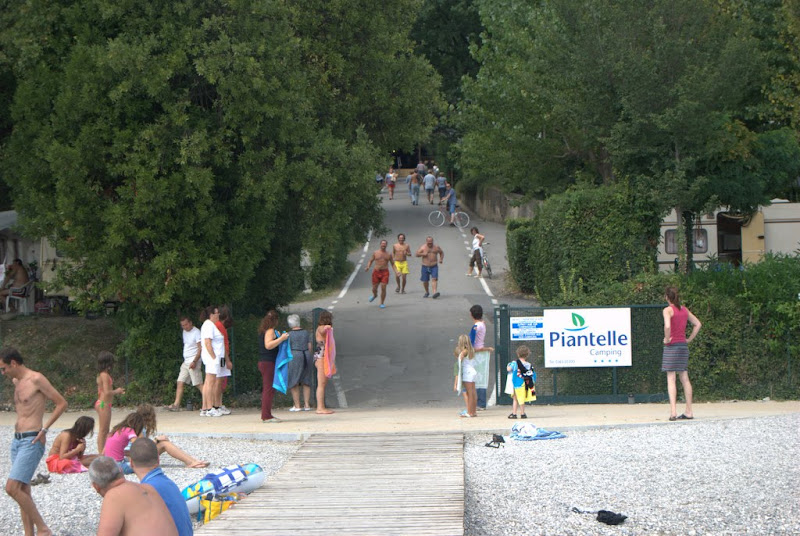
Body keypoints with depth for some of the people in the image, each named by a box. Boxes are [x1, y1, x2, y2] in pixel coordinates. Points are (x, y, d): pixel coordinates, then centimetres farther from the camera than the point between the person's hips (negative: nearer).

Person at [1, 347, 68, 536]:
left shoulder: (36, 379, -12)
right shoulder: (16, 382, 14)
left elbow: (61, 403, -11)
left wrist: (44, 429, -13)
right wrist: (18, 425, 14)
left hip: (32, 442, -9)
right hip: (17, 440, 9)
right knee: (23, 492, 8)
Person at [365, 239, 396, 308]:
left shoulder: (389, 254, 7)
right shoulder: (375, 253, 6)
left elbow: (392, 264, 13)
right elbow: (370, 261, 11)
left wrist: (396, 272, 0)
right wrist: (368, 267, -10)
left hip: (385, 272, -1)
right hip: (376, 272, 1)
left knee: (383, 288, -12)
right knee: (374, 288, 5)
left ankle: (382, 303, 1)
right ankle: (375, 295, 42)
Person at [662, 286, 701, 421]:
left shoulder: (668, 310, -10)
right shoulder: (684, 309, 11)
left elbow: (667, 326, -27)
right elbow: (698, 324, 16)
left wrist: (667, 339, -12)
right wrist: (689, 339, 14)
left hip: (671, 346, -6)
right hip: (683, 346, 6)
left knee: (671, 379, -7)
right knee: (685, 379, 10)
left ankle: (673, 412, -15)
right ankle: (689, 411, 11)